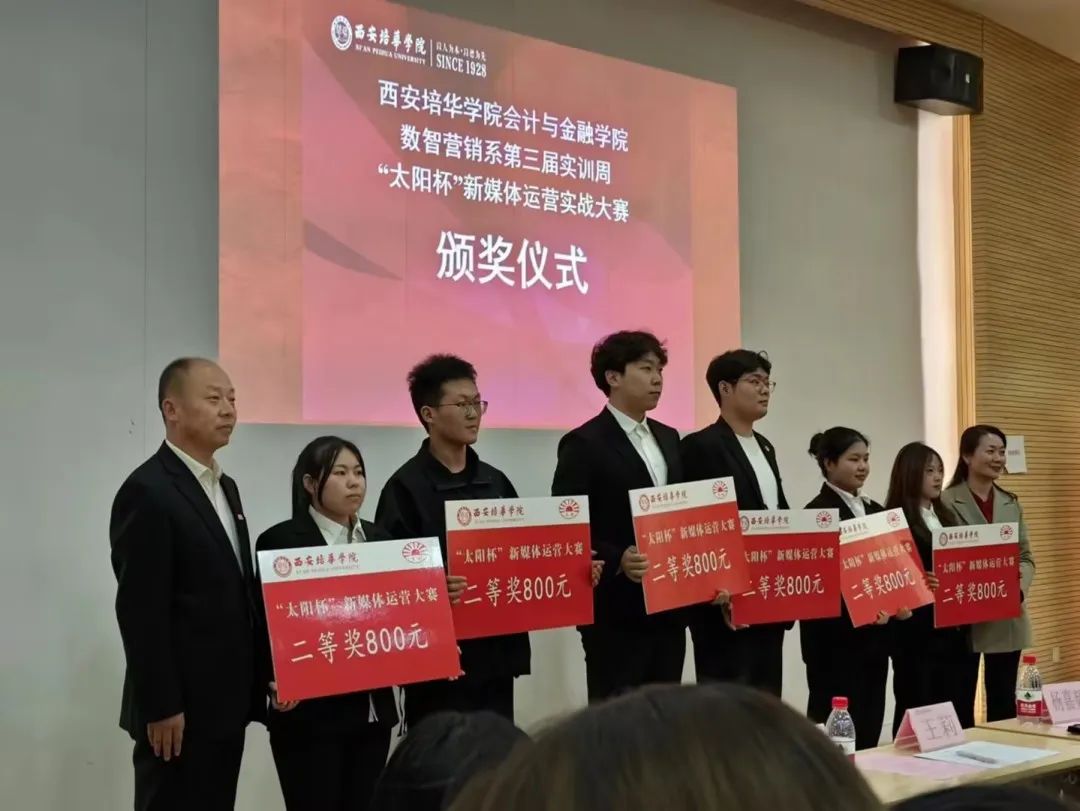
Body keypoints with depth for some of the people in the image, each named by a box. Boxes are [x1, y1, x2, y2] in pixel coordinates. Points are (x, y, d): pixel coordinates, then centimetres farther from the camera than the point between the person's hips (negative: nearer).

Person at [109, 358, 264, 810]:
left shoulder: (224, 487, 15)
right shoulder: (147, 492, -13)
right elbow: (140, 610, -17)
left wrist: (258, 680, 14)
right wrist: (160, 707, -19)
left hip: (226, 702, 8)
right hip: (180, 709, -8)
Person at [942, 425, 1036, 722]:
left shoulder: (1011, 503, 11)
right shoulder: (947, 503, -8)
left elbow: (1026, 557, 11)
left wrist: (1020, 589, -9)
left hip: (1008, 619, 5)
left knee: (1004, 702, 13)